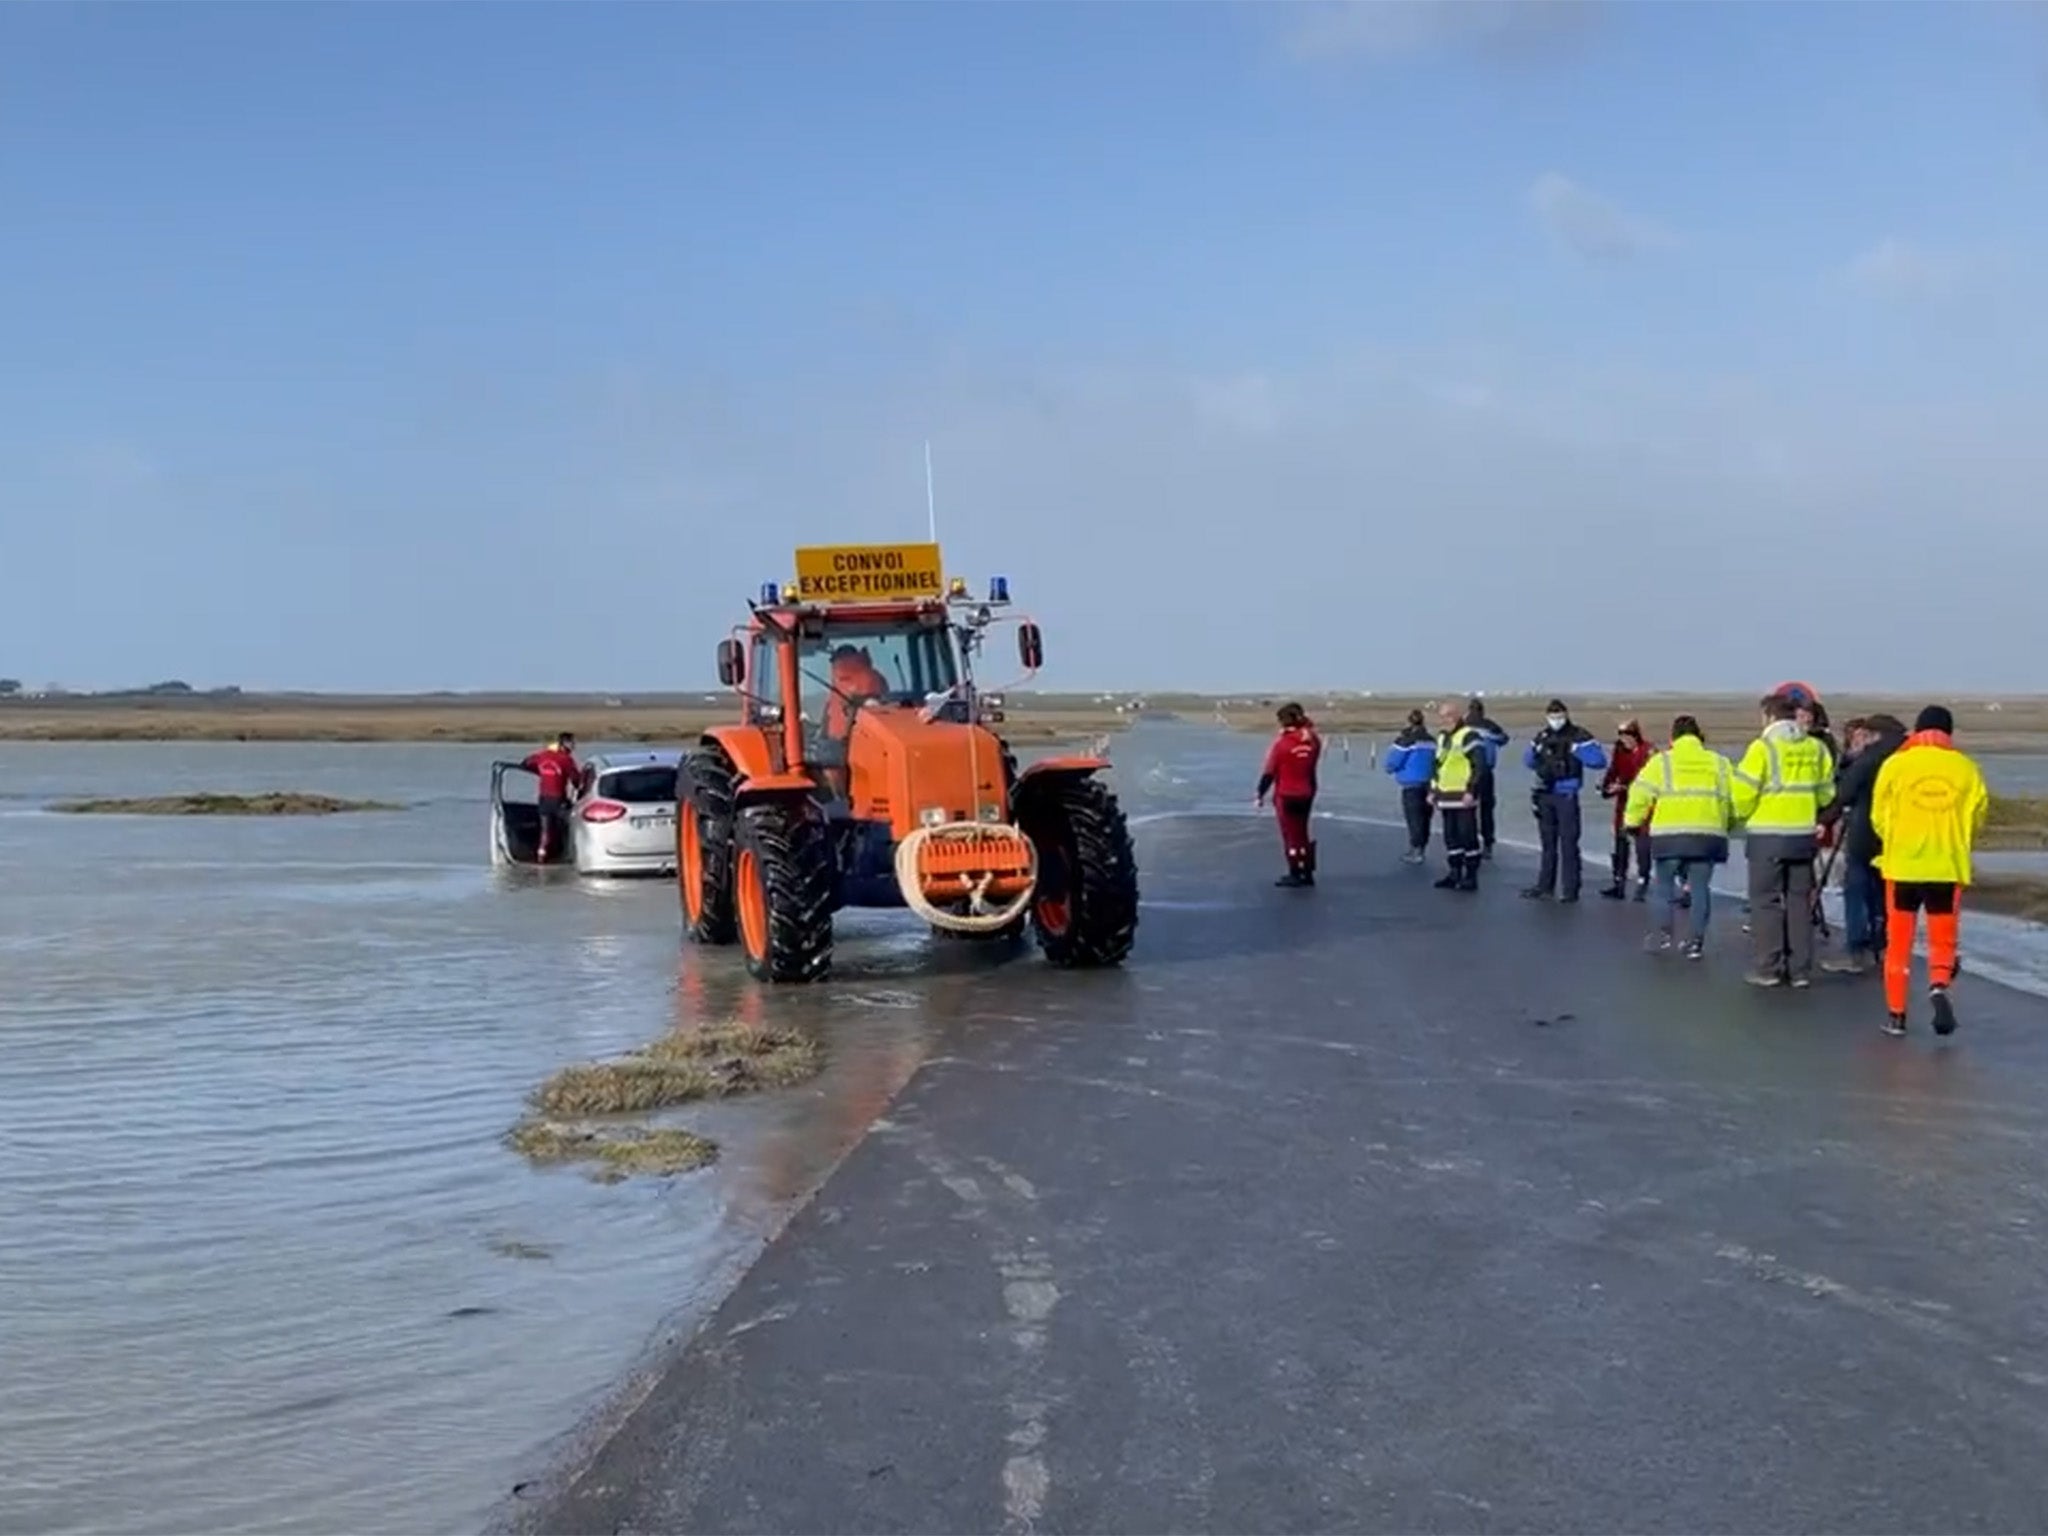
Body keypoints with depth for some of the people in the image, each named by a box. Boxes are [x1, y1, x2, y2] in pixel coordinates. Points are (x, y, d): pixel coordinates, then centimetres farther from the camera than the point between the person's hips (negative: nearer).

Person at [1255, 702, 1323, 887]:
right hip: (1306, 794, 5)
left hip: (1286, 795, -5)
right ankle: (1307, 873, 19)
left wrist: (1260, 793, -4)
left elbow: (1270, 771, -13)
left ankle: (1295, 874, 7)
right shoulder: (1313, 740, -4)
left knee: (1290, 834, 4)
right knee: (1302, 833, 16)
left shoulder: (1282, 742, -16)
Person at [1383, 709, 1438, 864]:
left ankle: (1416, 850, -1)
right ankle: (1422, 848, 21)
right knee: (1424, 817, 14)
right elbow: (1436, 762, 11)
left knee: (1414, 818, -2)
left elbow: (1393, 762, -9)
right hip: (1428, 784, 6)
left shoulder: (1405, 741, -12)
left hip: (1412, 785, -6)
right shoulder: (1432, 741, 6)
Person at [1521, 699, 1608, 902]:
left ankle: (1570, 889, -1)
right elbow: (1528, 762, 16)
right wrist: (1537, 749, -3)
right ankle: (1545, 886, 21)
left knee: (1568, 842, -5)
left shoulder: (1579, 736, -8)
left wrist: (1575, 749, -23)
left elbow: (1600, 761, -17)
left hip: (1566, 796, -6)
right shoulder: (1542, 736, 10)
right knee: (1548, 842, 14)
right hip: (1545, 795, 6)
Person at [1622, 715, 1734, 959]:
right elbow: (1734, 799, 12)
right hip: (1708, 835, 2)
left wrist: (1632, 822, 11)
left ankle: (1661, 932, -2)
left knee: (1665, 884, 10)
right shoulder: (1719, 763, 12)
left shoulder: (1661, 762, 3)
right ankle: (1696, 941, 6)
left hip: (1670, 835, -2)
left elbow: (1640, 794, -1)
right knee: (1700, 887, 9)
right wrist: (1728, 824, 27)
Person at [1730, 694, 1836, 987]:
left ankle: (1767, 968, 0)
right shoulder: (1815, 749, 5)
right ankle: (1800, 969, 12)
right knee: (1799, 900, 11)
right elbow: (1826, 793, 9)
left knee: (1766, 900, 2)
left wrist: (1740, 815, 9)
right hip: (1803, 835, 5)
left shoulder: (1762, 747, -11)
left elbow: (1744, 793, -11)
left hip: (1767, 836, -5)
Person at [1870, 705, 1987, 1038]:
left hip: (1902, 864, 0)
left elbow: (1878, 819, 1)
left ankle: (1896, 1015, 12)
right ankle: (1939, 986, -18)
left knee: (1899, 941, 10)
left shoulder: (1895, 764, -3)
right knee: (1942, 939, 11)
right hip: (1948, 866, 0)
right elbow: (1977, 818, 4)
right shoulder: (1965, 768, 0)